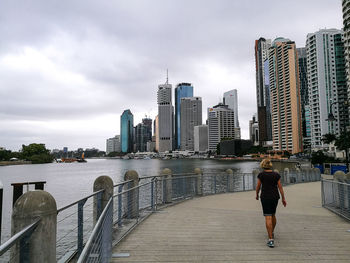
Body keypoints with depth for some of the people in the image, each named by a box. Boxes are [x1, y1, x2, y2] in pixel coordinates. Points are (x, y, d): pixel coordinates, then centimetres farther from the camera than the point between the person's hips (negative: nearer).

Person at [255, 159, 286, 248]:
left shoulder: (261, 175, -8)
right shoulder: (276, 175, 0)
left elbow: (258, 187, 0)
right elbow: (280, 187, 1)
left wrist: (257, 195, 17)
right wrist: (283, 198, 8)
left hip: (265, 197, -4)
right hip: (275, 197, 4)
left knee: (268, 217, -5)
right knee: (273, 215, 23)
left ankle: (271, 240, -11)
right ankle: (272, 233, 41)